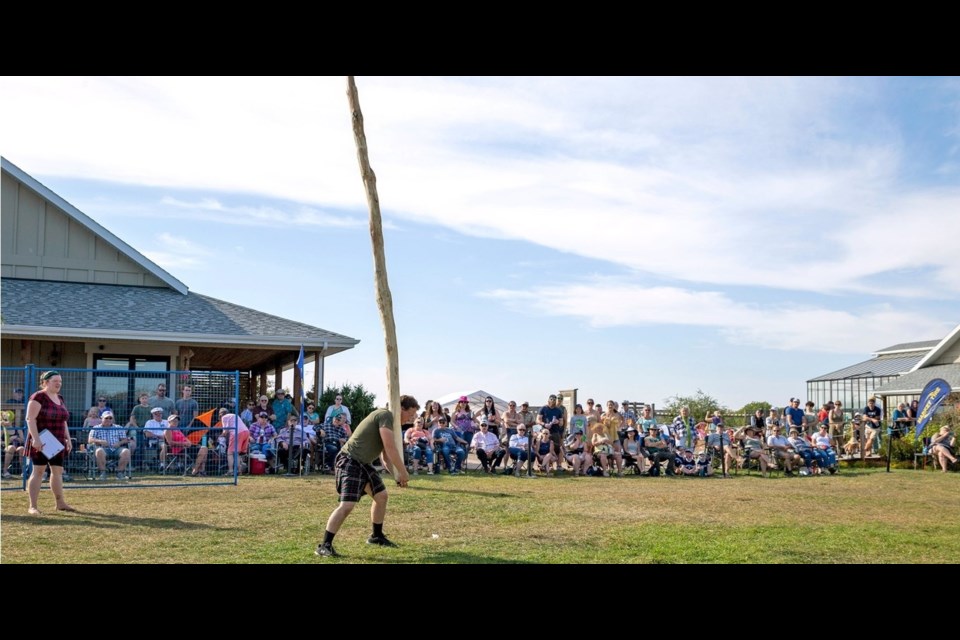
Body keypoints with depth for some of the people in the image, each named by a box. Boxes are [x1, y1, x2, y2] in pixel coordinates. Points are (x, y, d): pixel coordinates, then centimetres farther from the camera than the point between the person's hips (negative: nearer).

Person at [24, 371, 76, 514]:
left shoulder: (60, 399, 14)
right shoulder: (38, 397, -10)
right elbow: (30, 419, -16)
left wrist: (68, 439, 16)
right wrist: (35, 438, -24)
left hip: (57, 442, 8)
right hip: (41, 442, -7)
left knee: (58, 471, 11)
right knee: (38, 471, -6)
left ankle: (60, 503, 19)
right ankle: (33, 506, -1)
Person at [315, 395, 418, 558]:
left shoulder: (388, 420, 17)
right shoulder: (385, 415, -14)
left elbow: (386, 454, 22)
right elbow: (390, 448, -21)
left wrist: (397, 474, 9)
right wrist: (403, 472, -13)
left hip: (363, 463, 11)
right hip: (350, 462, -11)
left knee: (381, 496, 17)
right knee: (347, 505, -19)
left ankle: (376, 536, 34)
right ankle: (324, 546, -14)